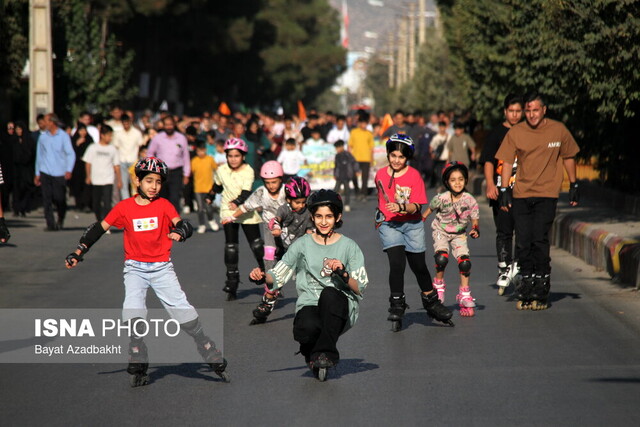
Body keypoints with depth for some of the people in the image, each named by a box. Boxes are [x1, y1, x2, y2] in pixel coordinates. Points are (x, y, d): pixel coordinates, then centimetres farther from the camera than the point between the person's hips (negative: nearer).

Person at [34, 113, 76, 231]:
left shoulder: (63, 136, -1)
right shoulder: (42, 137, 10)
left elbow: (70, 154, -4)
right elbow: (39, 155, 17)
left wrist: (69, 170, -17)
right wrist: (37, 173, 16)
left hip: (59, 173, -3)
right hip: (45, 172, 3)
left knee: (59, 198, -4)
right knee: (47, 199, -7)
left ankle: (60, 219, 23)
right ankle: (50, 224, -5)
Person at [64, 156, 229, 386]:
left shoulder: (164, 205, -2)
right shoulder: (124, 207, 0)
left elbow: (183, 224, -16)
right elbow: (100, 228, 5)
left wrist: (180, 232, -40)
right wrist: (79, 251, -3)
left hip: (162, 268, -1)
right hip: (135, 268, 1)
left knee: (183, 311, -8)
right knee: (133, 311, -18)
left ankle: (214, 358, 5)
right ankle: (138, 367, -8)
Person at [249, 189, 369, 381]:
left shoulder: (349, 247, 7)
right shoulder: (302, 245, 11)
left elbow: (360, 288, 1)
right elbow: (277, 277, 10)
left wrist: (343, 274, -18)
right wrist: (263, 276, -12)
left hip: (341, 309, 0)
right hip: (309, 306, 0)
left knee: (330, 293, -37)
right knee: (307, 328, -37)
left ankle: (326, 352, -23)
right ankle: (311, 352, 2)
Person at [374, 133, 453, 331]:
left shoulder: (414, 175, -11)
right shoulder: (381, 174, 0)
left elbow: (416, 206, -18)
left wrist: (401, 208, -35)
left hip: (412, 224, -1)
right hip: (388, 224, 1)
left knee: (418, 265, 9)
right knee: (397, 263, -17)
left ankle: (431, 301, 32)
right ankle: (396, 306, -7)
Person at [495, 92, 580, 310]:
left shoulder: (559, 130, 0)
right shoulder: (515, 133, 0)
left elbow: (568, 157, 13)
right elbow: (507, 162, 5)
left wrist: (573, 186, 13)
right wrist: (504, 190, -1)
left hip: (547, 194, -2)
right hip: (521, 194, 2)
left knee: (539, 239, -11)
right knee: (522, 242, -2)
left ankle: (542, 290, -3)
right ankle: (527, 282, 13)